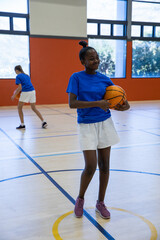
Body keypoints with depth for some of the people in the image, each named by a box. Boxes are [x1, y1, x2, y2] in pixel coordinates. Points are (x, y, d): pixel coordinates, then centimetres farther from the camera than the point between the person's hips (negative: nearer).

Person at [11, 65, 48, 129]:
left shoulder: (18, 76, -2)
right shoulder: (26, 75, 19)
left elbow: (20, 88, -10)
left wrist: (14, 95, -2)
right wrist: (18, 90, 26)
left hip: (25, 93, -7)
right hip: (32, 91, 7)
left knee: (19, 108, 10)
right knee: (34, 108, 16)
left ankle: (22, 125, 8)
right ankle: (43, 122, 7)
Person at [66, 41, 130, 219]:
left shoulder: (104, 79, 4)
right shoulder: (76, 77, -6)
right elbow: (72, 103, -18)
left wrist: (123, 106, -16)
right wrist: (97, 103, -24)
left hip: (105, 123, 4)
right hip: (87, 125, -4)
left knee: (104, 165, 8)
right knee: (90, 166, -7)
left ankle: (100, 203, 26)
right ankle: (80, 199, 22)